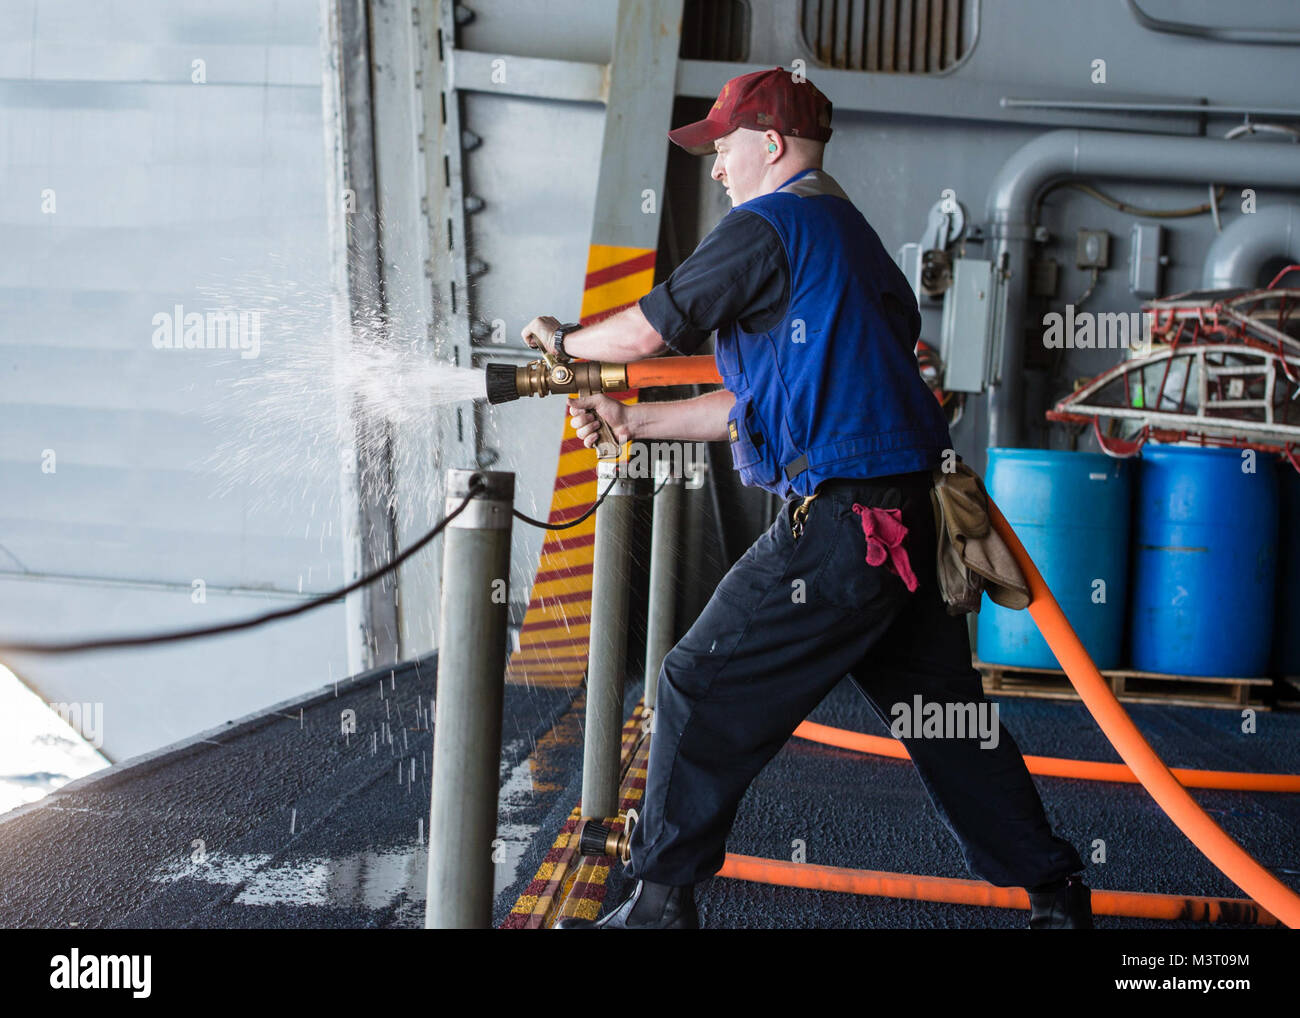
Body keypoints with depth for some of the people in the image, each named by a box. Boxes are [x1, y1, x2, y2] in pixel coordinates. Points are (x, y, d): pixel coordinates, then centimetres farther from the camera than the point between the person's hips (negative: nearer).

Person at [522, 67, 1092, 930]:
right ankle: (1055, 892, 21)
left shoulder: (768, 227, -7)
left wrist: (563, 337, 17)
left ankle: (662, 902, 8)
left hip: (839, 522, -9)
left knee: (705, 692, 0)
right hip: (909, 516, 9)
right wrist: (633, 421, 26)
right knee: (943, 710, 16)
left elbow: (646, 331, -4)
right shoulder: (850, 231, 21)